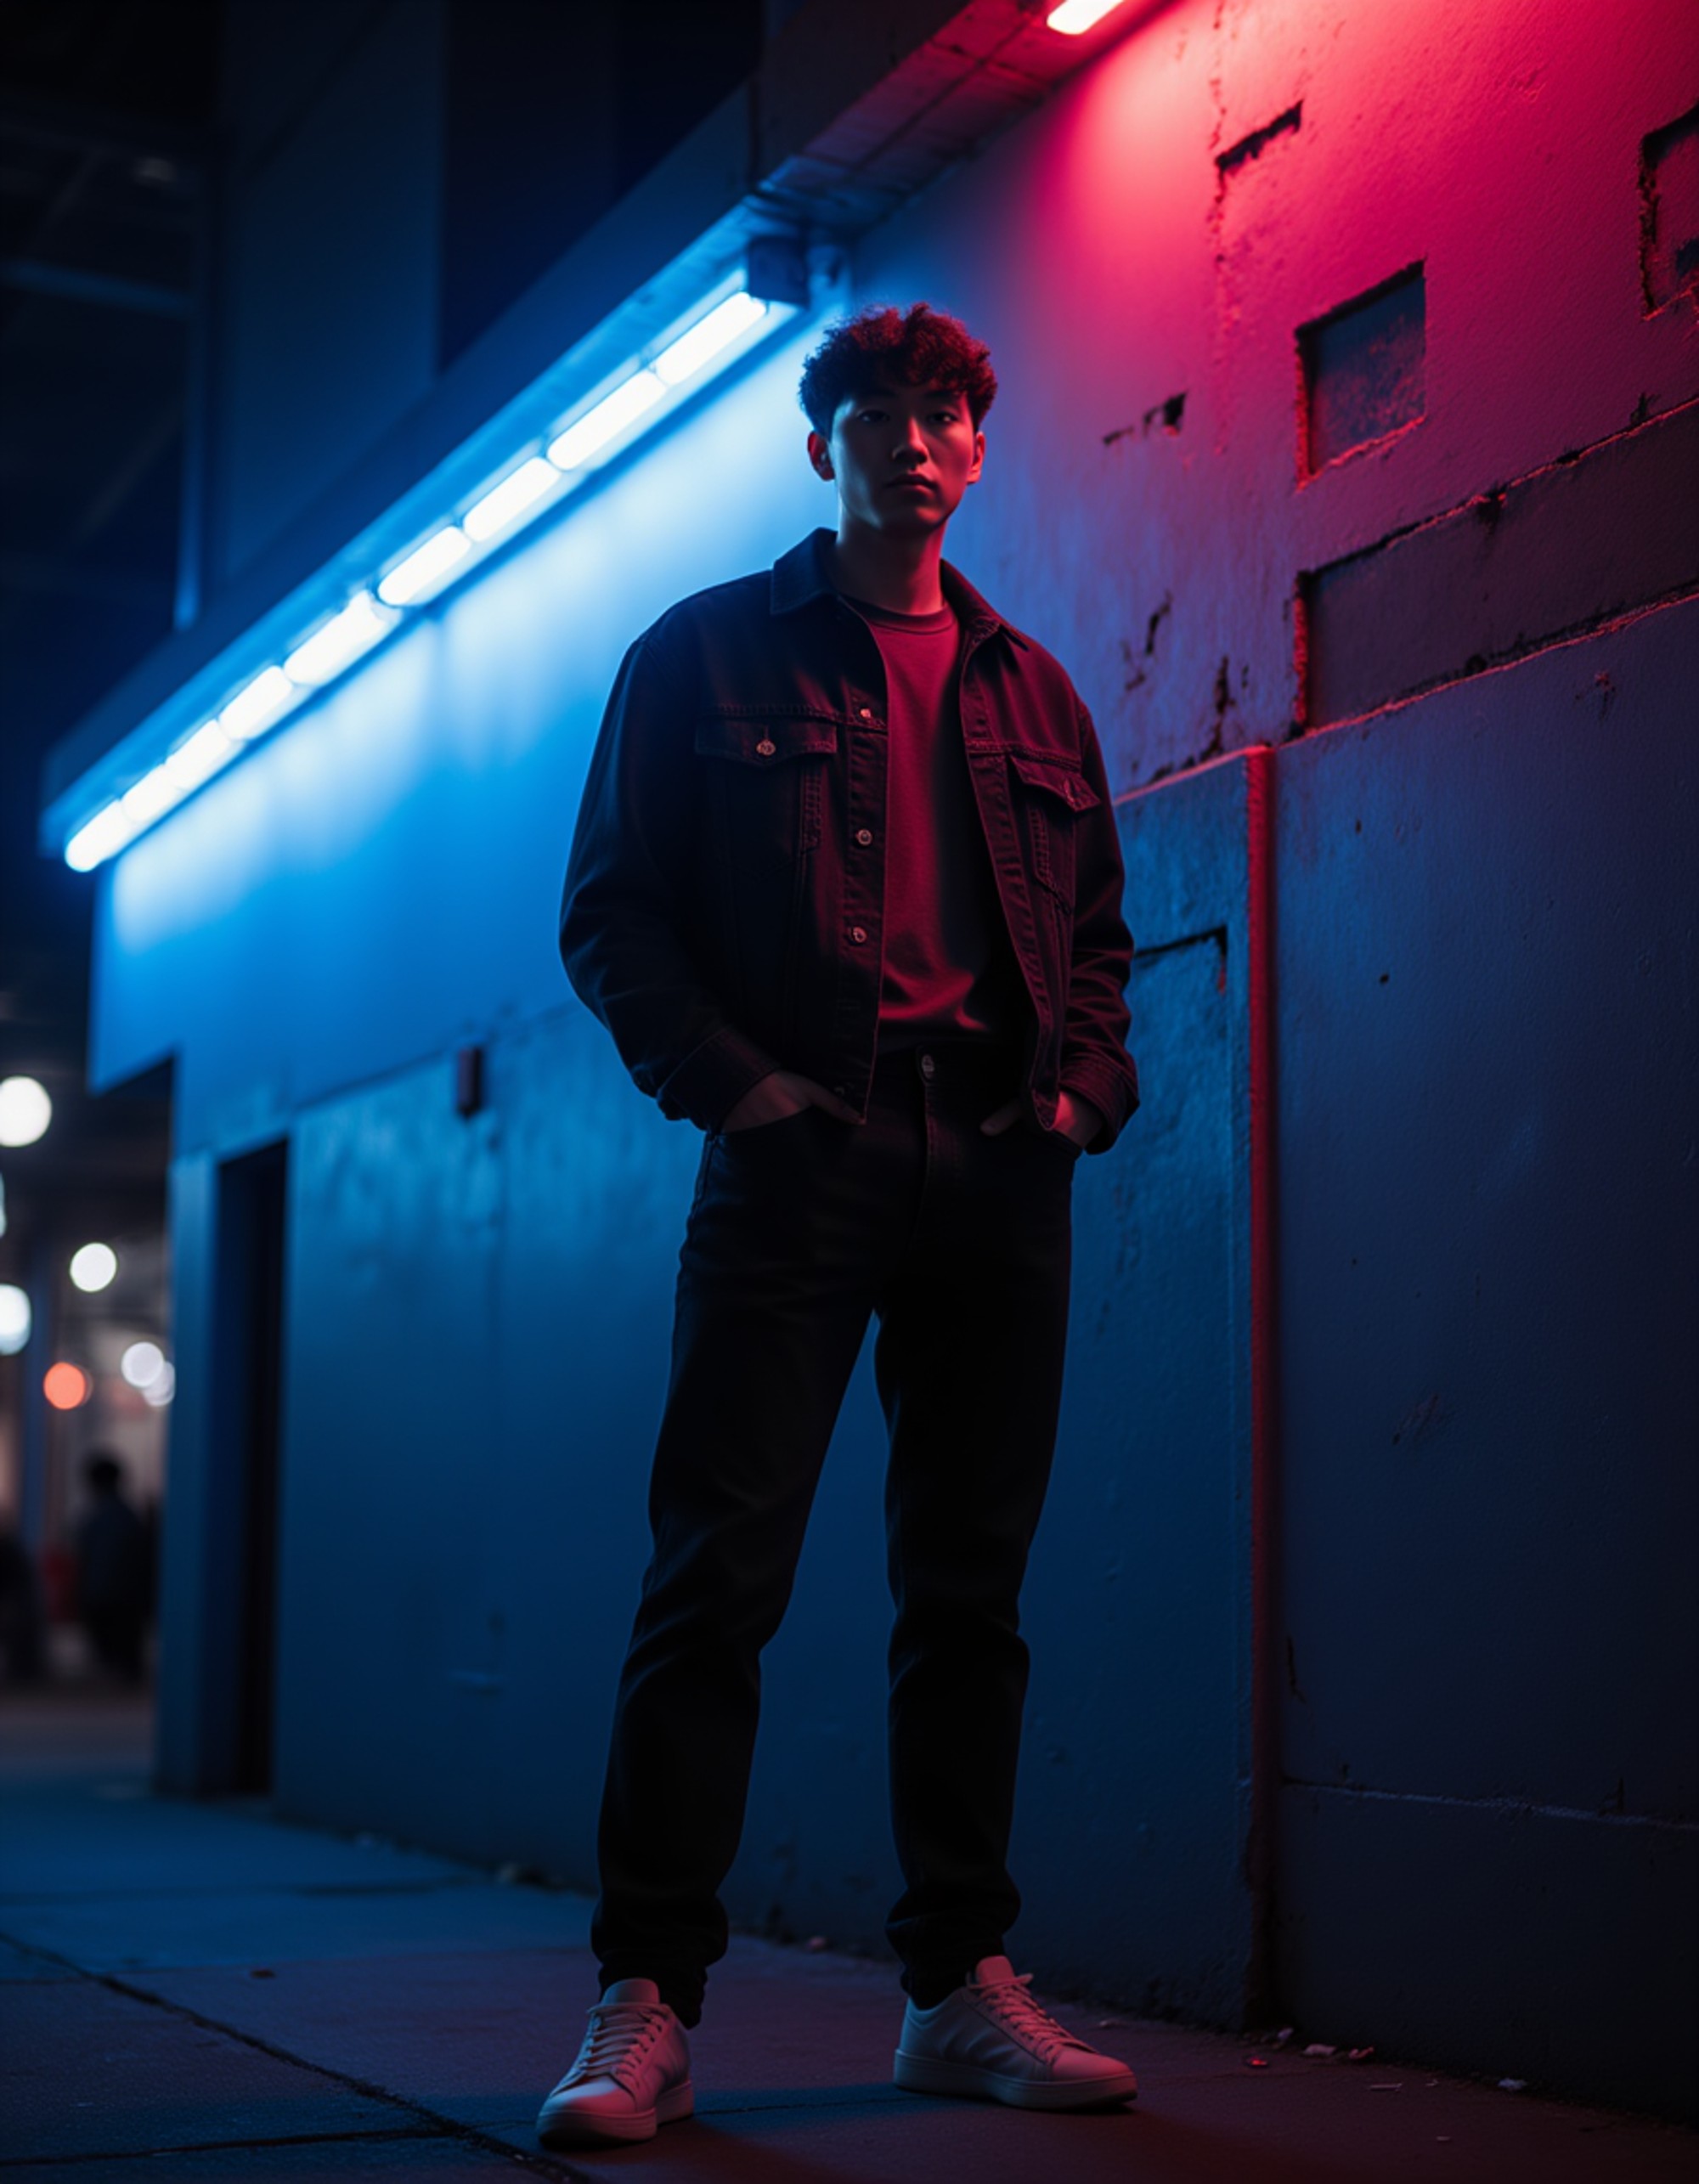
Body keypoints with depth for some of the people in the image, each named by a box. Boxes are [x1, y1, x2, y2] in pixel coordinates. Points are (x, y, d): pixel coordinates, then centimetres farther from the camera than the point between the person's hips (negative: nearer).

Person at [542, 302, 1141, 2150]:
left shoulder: (1029, 694, 21)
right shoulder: (710, 654, 10)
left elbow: (1095, 931, 23)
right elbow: (611, 913, 3)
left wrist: (1086, 1080, 4)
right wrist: (729, 1082, -10)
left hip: (998, 1170, 4)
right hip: (801, 1153, -4)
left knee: (970, 1587, 6)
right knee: (716, 1578, -9)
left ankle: (963, 1989, 14)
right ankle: (645, 2006, -4)